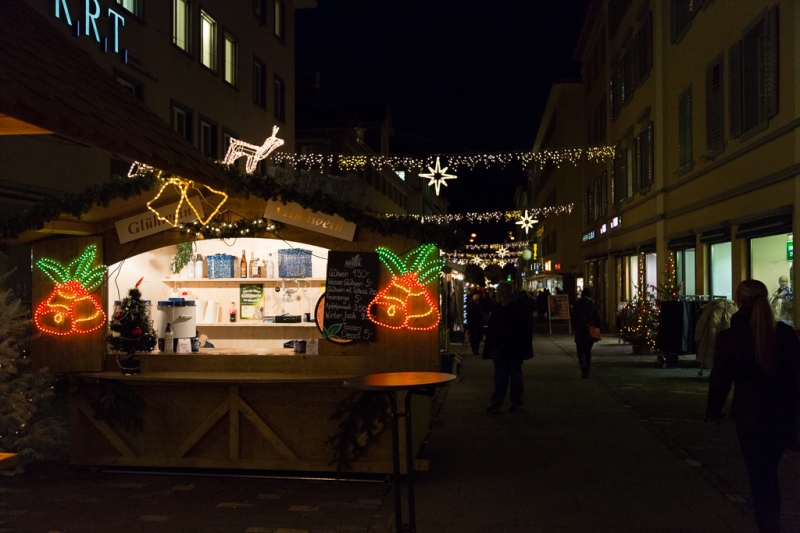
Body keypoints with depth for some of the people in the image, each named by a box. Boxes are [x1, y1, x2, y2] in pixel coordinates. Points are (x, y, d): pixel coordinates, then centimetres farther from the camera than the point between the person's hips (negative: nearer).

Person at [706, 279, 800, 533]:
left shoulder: (729, 337, -11)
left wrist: (713, 409, 9)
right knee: (769, 472, 21)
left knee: (759, 476, 8)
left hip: (750, 416, -3)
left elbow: (720, 379, -5)